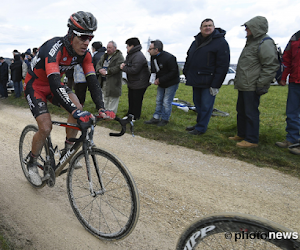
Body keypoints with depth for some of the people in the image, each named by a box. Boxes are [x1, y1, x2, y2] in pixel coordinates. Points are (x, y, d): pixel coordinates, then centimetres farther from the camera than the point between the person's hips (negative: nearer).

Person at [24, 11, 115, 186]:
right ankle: (32, 163, 13)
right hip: (36, 85, -5)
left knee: (77, 107, -19)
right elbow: (54, 83, -46)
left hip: (55, 83, 6)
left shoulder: (84, 53, -15)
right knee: (46, 128, -15)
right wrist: (76, 113, -56)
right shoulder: (54, 48, -35)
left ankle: (67, 151, 0)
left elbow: (92, 81, -20)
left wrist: (101, 108, -35)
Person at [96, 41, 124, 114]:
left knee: (112, 100, -3)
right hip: (103, 81, 8)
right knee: (105, 99, 18)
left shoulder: (119, 57, -9)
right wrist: (100, 69, -13)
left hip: (113, 83, -8)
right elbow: (98, 64, 11)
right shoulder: (104, 56, 16)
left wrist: (107, 72, -23)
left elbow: (118, 67, -22)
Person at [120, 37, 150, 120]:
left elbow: (134, 70, -29)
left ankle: (135, 117, 11)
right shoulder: (130, 54, 12)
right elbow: (128, 64, 21)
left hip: (139, 84, -11)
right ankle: (130, 114, 33)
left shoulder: (138, 56, -23)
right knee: (131, 99, 19)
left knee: (136, 101, -1)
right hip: (132, 82, 11)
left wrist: (123, 68, -14)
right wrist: (124, 64, -5)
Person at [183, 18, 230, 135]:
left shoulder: (221, 42, -9)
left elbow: (222, 65, -14)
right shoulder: (196, 41, 13)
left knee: (206, 105, -2)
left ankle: (201, 128, 9)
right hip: (196, 81, 7)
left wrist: (215, 85, -18)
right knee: (197, 103, 16)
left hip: (208, 82, -7)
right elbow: (189, 58, 24)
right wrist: (186, 73, 16)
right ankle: (199, 124, 31)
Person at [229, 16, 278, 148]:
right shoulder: (251, 42, 19)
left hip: (252, 87, -10)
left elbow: (271, 66, -18)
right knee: (241, 111, 17)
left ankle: (252, 140, 5)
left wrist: (261, 85, -20)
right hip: (243, 85, 10)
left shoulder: (265, 43, -13)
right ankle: (241, 134, 31)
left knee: (251, 112, -5)